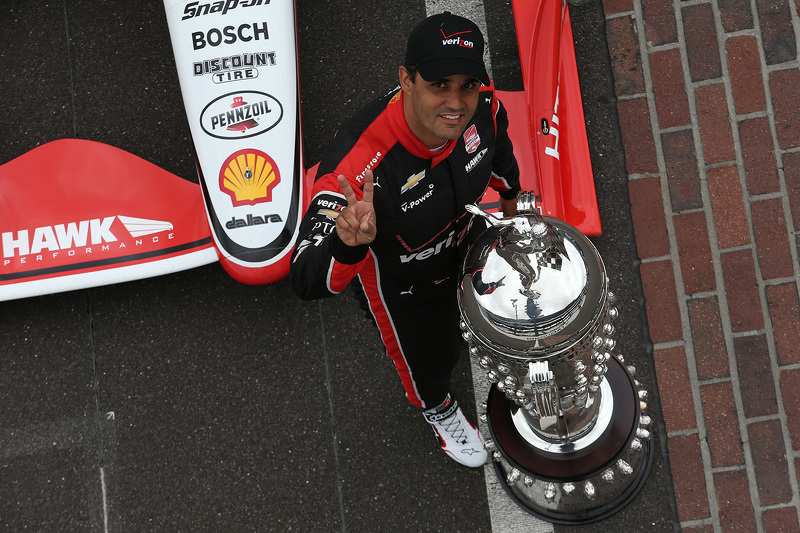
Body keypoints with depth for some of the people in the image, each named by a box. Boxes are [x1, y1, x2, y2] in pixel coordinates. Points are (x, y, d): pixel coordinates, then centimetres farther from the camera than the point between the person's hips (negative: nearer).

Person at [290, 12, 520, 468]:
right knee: (430, 357, 26)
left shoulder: (480, 100, -30)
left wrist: (510, 197, 17)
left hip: (468, 238, 4)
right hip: (402, 281, -4)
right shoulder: (360, 163, -48)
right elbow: (307, 283, -51)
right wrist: (348, 244, -72)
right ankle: (437, 406, 64)